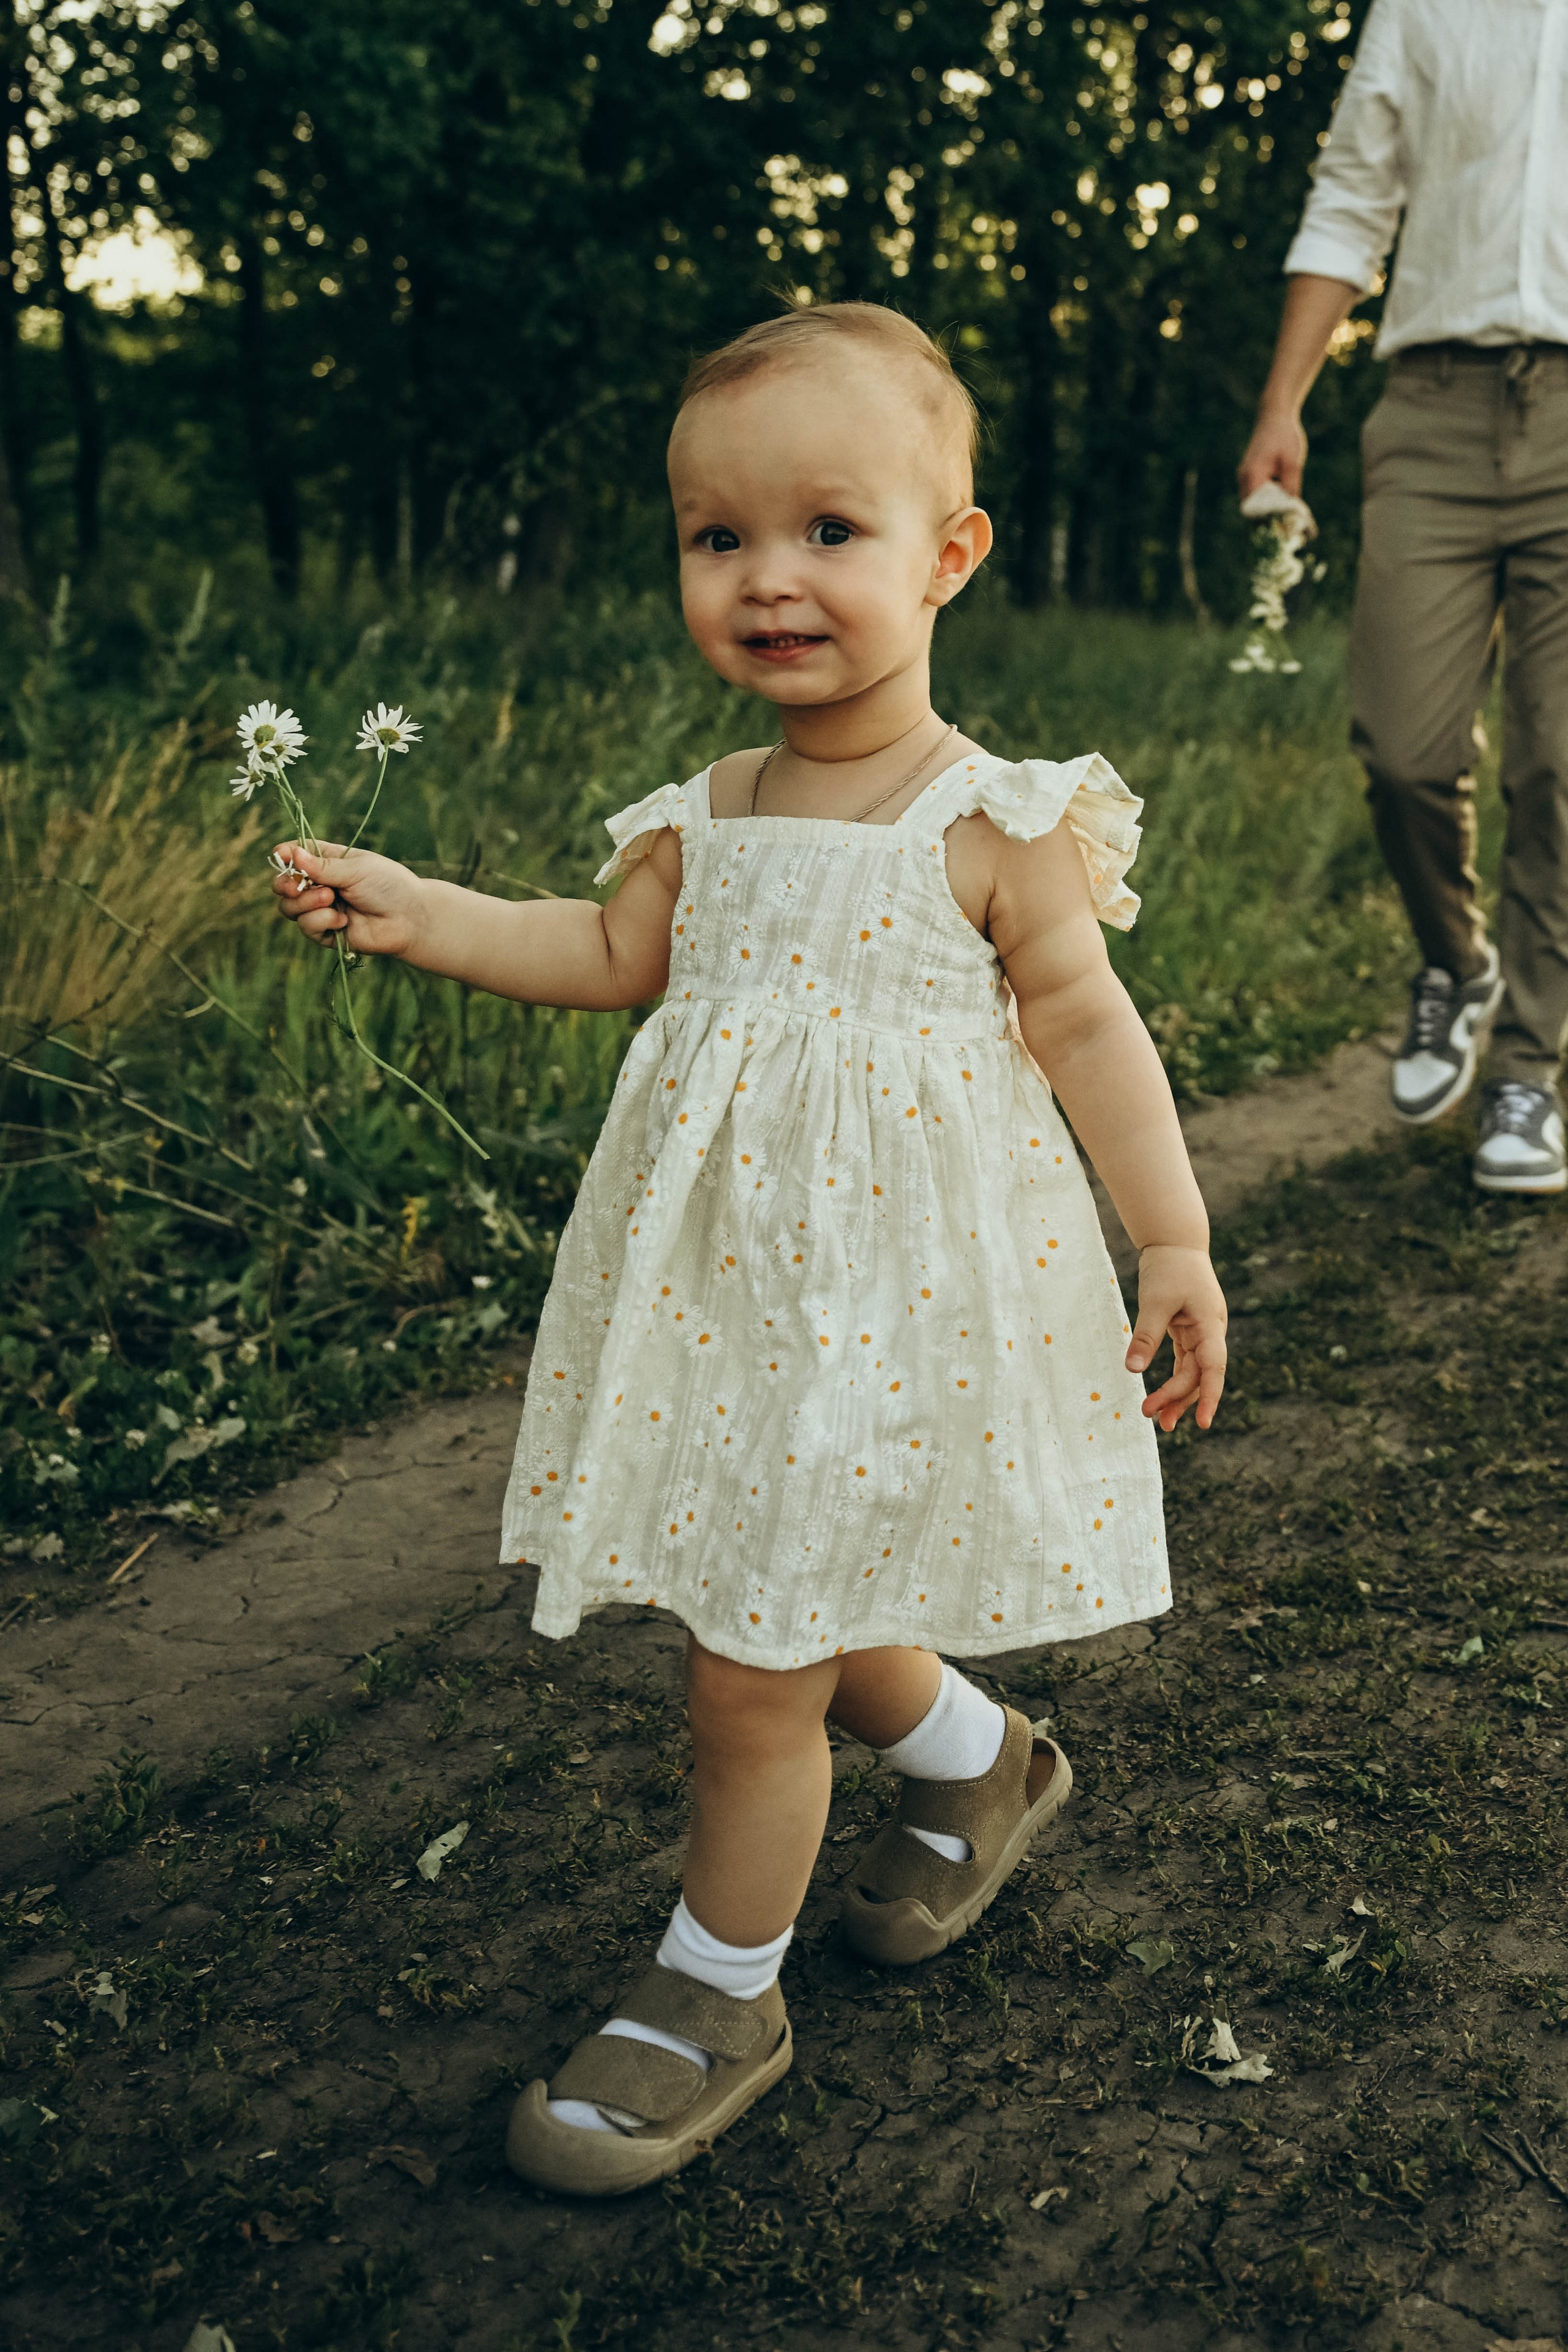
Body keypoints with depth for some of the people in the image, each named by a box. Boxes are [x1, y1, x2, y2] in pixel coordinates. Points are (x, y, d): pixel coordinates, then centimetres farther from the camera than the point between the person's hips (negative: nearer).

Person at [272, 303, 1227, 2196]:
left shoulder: (996, 822, -11)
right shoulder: (703, 817, 4)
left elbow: (1080, 1021, -6)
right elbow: (614, 956, 16)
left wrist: (1175, 1239, -6)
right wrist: (420, 916, 6)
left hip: (893, 1300, -6)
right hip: (720, 1286, 6)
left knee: (749, 1669, 0)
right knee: (782, 1609, 18)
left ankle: (714, 2000, 23)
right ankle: (978, 1763, 49)